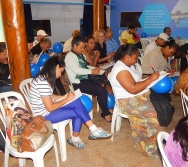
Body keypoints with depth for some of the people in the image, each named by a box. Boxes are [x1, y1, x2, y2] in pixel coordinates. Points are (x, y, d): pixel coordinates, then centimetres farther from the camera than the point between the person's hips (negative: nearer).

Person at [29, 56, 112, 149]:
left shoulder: (44, 78, 4)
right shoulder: (43, 82, -26)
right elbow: (50, 108, -24)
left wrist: (64, 97, 1)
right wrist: (67, 99, -12)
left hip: (47, 108, 9)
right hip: (43, 115, -9)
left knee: (77, 102, -8)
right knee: (77, 112, -12)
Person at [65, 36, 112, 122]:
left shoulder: (80, 55, 16)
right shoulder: (70, 56, -12)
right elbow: (76, 70, -23)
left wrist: (94, 68, 3)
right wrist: (92, 71, -22)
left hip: (86, 79, 9)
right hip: (78, 83, -9)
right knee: (101, 90, -20)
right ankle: (105, 113, -1)